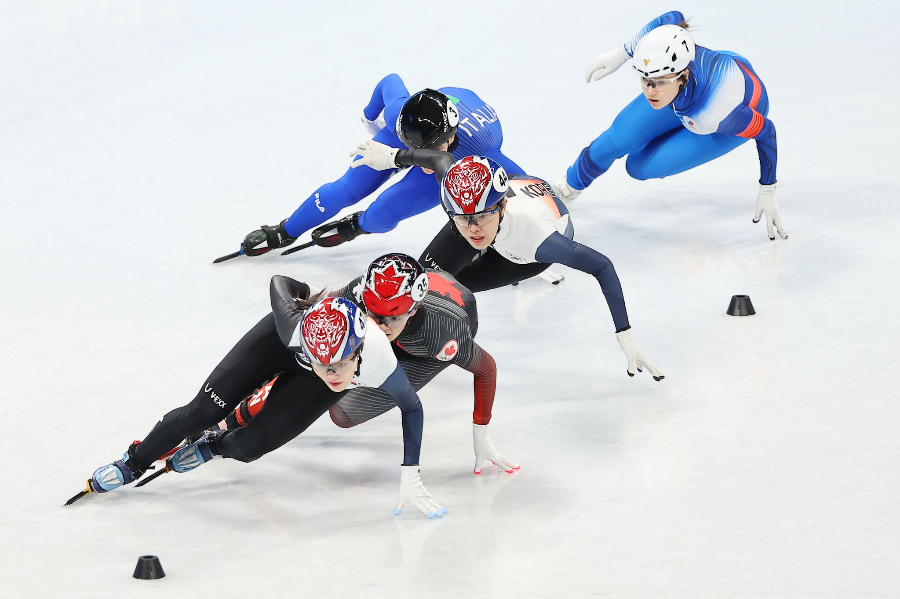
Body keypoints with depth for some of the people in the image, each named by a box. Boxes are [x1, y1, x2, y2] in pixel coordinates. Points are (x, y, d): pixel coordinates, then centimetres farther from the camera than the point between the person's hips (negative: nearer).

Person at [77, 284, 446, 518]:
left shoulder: (381, 364, -43)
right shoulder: (294, 326, -44)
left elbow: (411, 407, -22)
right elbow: (279, 283, -22)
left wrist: (410, 476, -24)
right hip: (280, 344, 0)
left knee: (252, 444, -11)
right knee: (205, 409, -6)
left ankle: (213, 447, 26)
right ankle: (134, 463, 18)